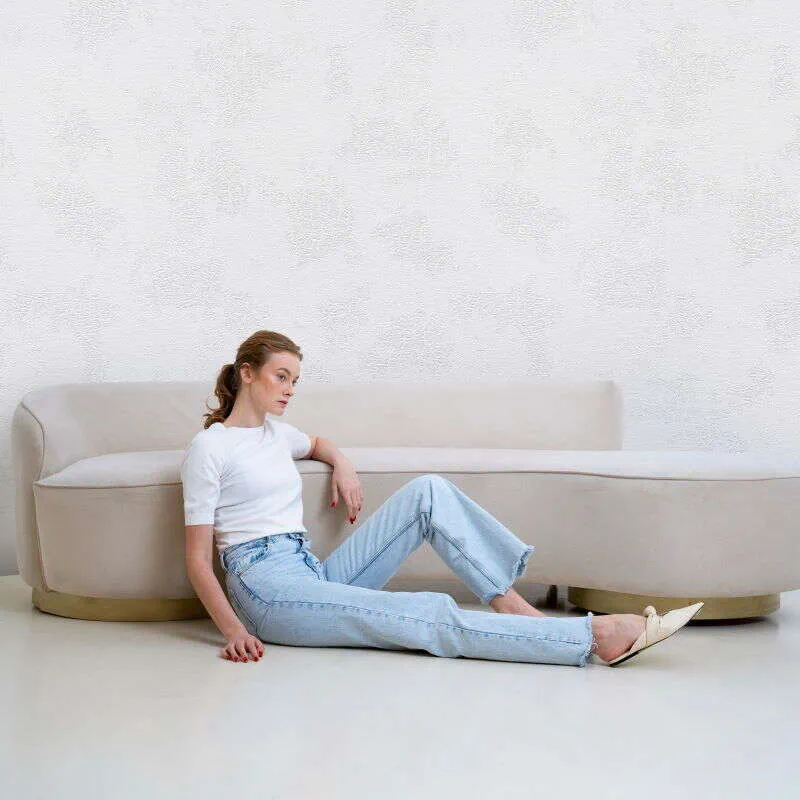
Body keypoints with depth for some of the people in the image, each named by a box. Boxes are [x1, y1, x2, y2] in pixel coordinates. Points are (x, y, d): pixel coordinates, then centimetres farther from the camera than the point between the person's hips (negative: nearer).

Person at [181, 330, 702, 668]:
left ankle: (509, 602, -16)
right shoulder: (210, 447, -5)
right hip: (268, 590, -8)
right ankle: (596, 637, -31)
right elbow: (197, 557, -8)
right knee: (429, 617, -25)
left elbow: (318, 443, 41)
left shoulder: (274, 431, 18)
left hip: (314, 576, 8)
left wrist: (343, 466, 15)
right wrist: (234, 631, -21)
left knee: (428, 491, -7)